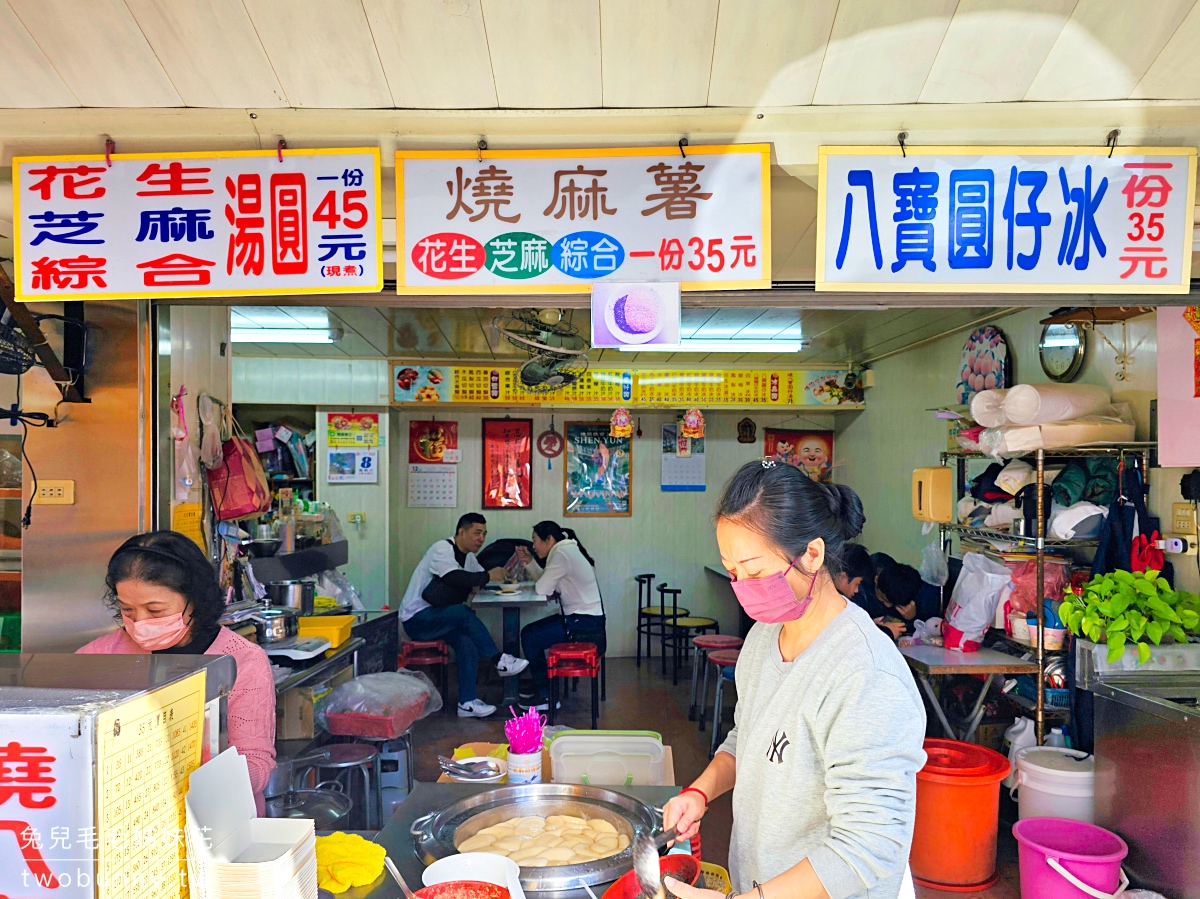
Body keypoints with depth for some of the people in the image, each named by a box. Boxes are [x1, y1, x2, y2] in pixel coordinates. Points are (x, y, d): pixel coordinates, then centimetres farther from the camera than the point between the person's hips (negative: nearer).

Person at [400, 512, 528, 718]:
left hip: (438, 619, 8)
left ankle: (467, 702, -23)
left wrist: (503, 573, -5)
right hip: (416, 618, -8)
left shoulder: (468, 557, 14)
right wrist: (487, 576, -22)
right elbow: (455, 578, -30)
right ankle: (499, 660, -24)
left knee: (467, 640, -23)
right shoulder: (442, 549, -14)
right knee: (463, 613, -33)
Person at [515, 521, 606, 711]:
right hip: (580, 618, 10)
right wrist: (529, 561, 7)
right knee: (528, 632, 13)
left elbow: (542, 589, -19)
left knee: (530, 638, -5)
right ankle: (538, 686, 27)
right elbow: (545, 581, 16)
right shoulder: (565, 550, 14)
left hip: (584, 625, -10)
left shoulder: (562, 554, -18)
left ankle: (545, 696, 7)